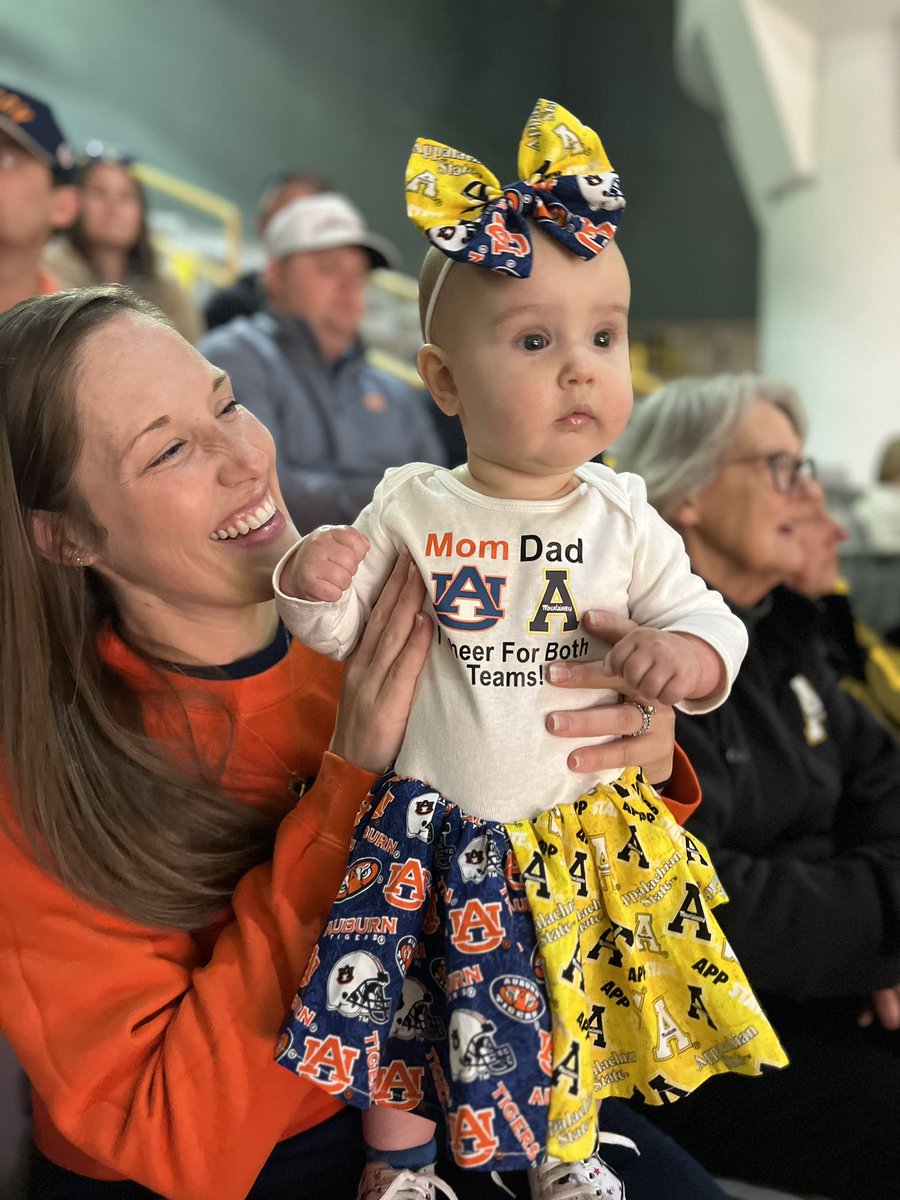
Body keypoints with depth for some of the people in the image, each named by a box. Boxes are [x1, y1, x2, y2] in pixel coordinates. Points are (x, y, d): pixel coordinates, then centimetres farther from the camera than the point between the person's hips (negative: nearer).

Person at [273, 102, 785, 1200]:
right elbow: (340, 632, -1)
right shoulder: (409, 510, -9)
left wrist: (687, 654, -25)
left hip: (581, 828, 2)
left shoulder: (622, 520, -7)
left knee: (571, 993, 17)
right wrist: (315, 585, -22)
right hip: (431, 819, -1)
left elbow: (710, 620, -2)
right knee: (397, 988, 8)